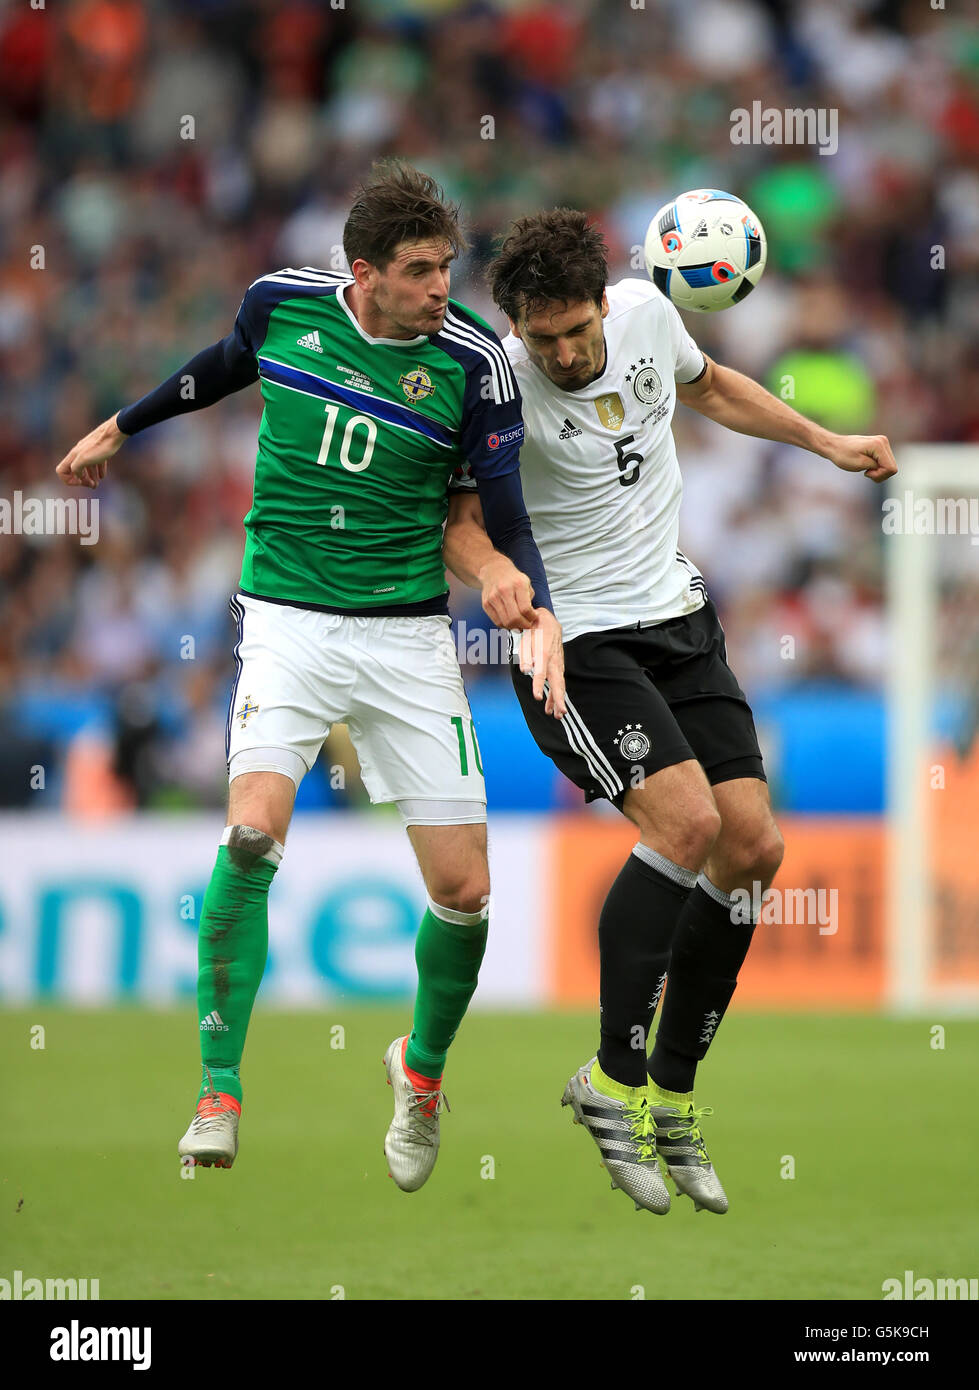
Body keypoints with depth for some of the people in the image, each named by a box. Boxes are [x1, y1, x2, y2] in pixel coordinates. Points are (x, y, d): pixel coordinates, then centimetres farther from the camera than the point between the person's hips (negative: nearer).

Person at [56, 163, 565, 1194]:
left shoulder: (473, 361, -8)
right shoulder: (283, 303, -4)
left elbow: (503, 512, -5)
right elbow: (226, 366, 19)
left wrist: (534, 605, -25)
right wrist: (121, 428, 33)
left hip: (407, 634, 0)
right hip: (287, 619, 0)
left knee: (462, 891, -2)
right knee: (251, 836, -23)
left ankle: (423, 1068, 28)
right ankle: (219, 1094, -14)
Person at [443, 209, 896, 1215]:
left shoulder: (646, 312, -2)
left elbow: (706, 384, 21)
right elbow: (458, 522, -13)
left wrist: (826, 443, 21)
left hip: (679, 621, 7)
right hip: (574, 642, -7)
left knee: (753, 848, -1)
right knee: (685, 823, -25)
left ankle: (673, 1096, 12)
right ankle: (614, 1081, -11)